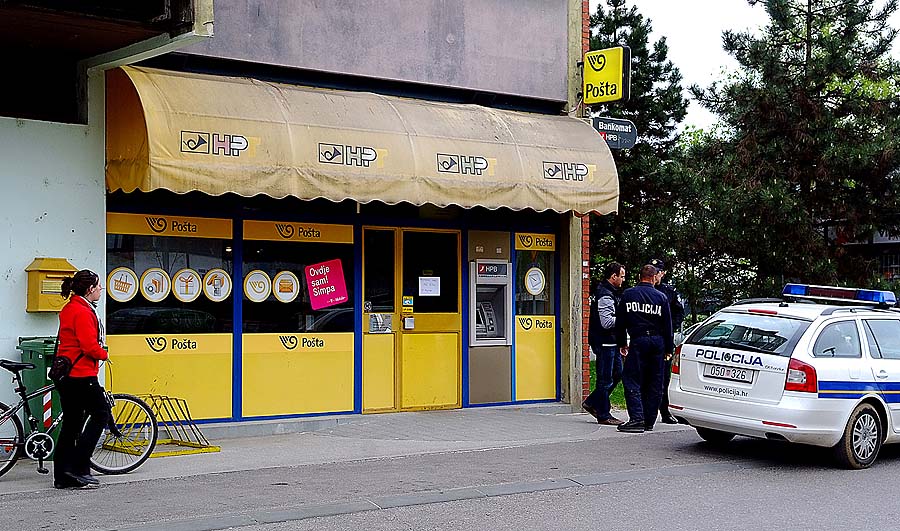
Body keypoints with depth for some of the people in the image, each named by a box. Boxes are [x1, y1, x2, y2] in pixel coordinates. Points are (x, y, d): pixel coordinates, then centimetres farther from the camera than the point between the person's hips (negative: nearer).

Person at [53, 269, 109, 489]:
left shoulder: (68, 309, 15)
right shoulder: (82, 312, -16)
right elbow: (90, 347, -21)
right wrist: (104, 354, -2)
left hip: (65, 374, 10)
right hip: (81, 374, -10)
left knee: (71, 423, 11)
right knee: (101, 414, 1)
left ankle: (62, 476, 12)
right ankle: (79, 468, -2)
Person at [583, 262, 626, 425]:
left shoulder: (612, 292, 17)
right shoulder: (605, 295, -17)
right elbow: (607, 322, -24)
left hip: (611, 342, 10)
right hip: (605, 343, -10)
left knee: (617, 373, 15)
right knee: (606, 379, -3)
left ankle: (592, 403, 22)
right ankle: (604, 415, 5)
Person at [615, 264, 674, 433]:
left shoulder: (628, 294, 2)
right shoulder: (661, 297, 5)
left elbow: (620, 322, 5)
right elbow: (667, 325, 7)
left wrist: (622, 343, 14)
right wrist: (668, 348, 14)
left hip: (638, 341, -2)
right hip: (657, 341, 3)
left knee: (632, 380, -2)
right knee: (654, 383, 9)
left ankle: (637, 418, -16)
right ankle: (649, 421, 11)